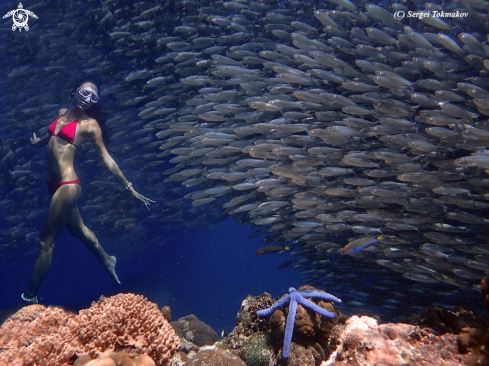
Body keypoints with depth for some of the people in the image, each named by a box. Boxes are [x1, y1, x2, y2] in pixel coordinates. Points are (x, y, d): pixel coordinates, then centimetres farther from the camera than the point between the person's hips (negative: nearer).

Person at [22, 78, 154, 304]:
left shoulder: (90, 125, -9)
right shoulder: (62, 113, 10)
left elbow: (106, 159, -7)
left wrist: (130, 188, -9)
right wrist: (37, 142, 24)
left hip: (67, 185, -7)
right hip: (53, 183, 7)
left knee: (46, 241, 0)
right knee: (78, 229, 22)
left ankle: (30, 298, 14)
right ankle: (107, 260, 44)